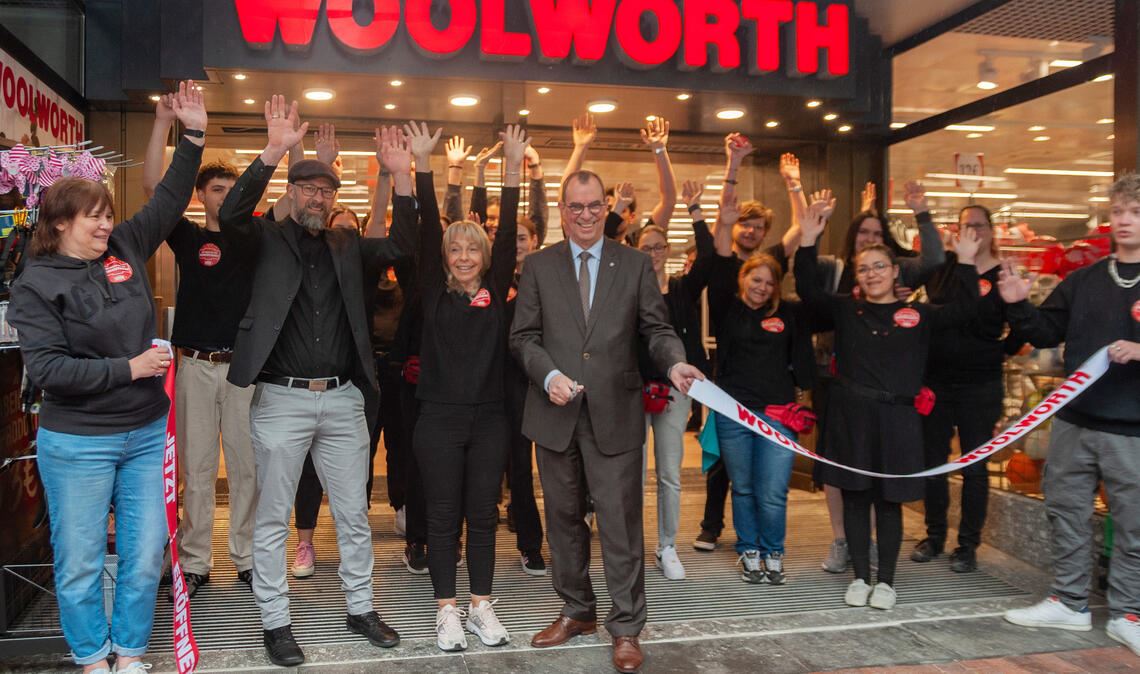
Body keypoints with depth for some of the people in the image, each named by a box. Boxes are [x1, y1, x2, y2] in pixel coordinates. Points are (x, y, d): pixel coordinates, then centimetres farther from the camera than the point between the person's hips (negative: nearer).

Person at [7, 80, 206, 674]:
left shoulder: (125, 249, 4)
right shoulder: (36, 285, -8)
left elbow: (169, 199, 9)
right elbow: (47, 368, -15)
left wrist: (194, 135, 2)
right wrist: (127, 368, -18)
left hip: (147, 434, 4)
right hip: (77, 443, -4)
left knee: (145, 555, 9)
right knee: (80, 560, 8)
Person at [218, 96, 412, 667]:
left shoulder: (347, 247, 12)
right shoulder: (268, 239, 1)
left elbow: (402, 244, 2)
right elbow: (231, 216, -18)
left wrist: (401, 174, -8)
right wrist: (274, 151, -26)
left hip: (344, 399, 4)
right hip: (281, 399, -3)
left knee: (354, 514, 12)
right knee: (272, 518, 6)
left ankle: (360, 610, 27)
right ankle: (275, 622, 20)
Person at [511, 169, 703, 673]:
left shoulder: (636, 265, 5)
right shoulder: (538, 266, 6)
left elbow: (656, 329, 2)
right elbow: (523, 336, 3)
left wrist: (674, 362, -19)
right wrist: (549, 375, -14)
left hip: (614, 412, -2)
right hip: (555, 412, 2)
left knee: (620, 522, 0)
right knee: (563, 518, 14)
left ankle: (626, 628, 15)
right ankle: (577, 612, 32)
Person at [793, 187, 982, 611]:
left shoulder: (917, 315, 6)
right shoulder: (845, 310, 7)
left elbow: (963, 310, 0)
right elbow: (808, 291, -3)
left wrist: (966, 263, -9)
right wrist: (808, 244, -11)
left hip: (896, 417, 0)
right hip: (850, 415, 1)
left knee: (889, 500, 7)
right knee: (854, 497, 7)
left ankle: (886, 580, 20)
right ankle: (860, 576, 20)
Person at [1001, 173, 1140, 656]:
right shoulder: (1083, 280, 8)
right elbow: (1046, 332, 9)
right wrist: (1018, 306, -8)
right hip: (1074, 422, 5)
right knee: (1066, 511, 12)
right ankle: (1070, 602, 27)